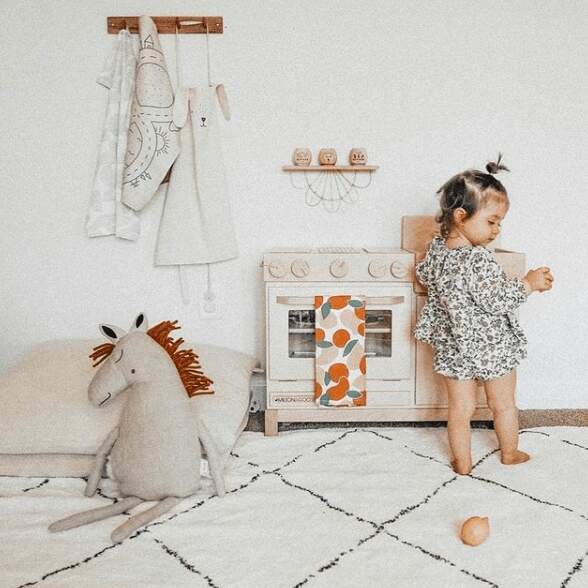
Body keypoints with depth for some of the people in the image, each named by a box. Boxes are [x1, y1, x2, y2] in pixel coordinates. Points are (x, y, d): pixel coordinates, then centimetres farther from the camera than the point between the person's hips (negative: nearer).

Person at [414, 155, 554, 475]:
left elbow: (423, 275, 14)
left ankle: (462, 463, 22)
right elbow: (498, 301, -23)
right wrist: (528, 283, -12)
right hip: (492, 347, -5)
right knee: (503, 404, 19)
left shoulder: (435, 248, -4)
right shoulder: (479, 260, -26)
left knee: (460, 408, 13)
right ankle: (510, 453, 37)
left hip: (453, 348, 5)